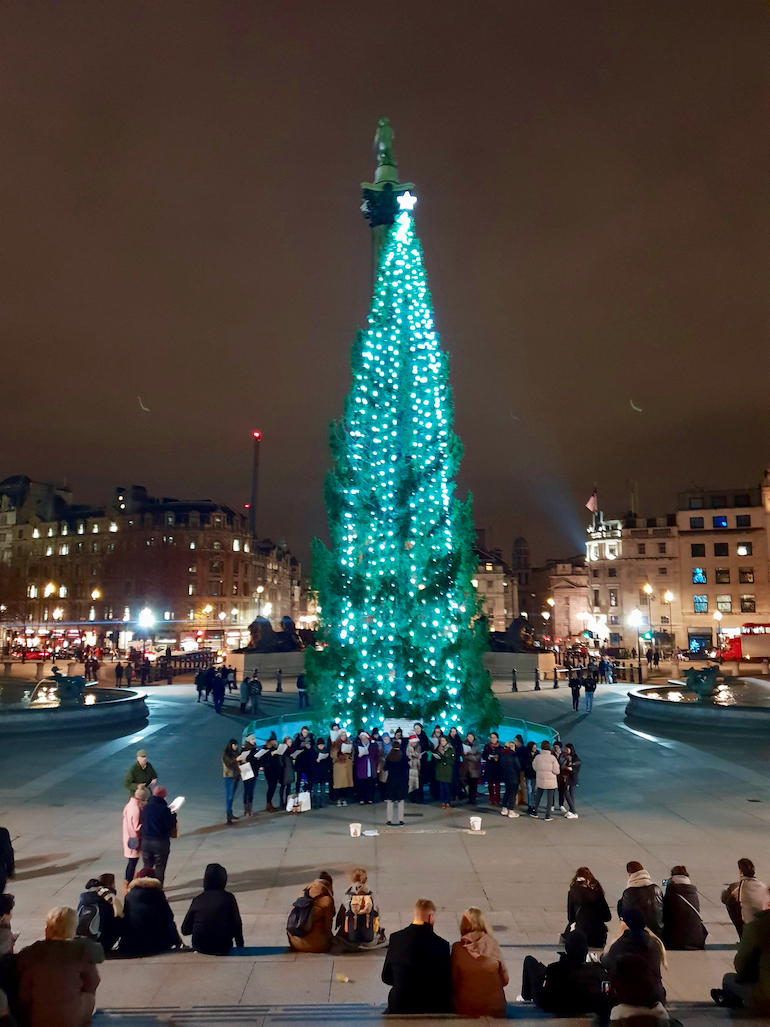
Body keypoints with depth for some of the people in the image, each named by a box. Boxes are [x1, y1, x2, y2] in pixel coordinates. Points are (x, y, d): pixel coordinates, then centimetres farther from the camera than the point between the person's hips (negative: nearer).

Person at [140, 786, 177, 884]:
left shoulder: (145, 807, -3)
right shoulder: (164, 809, -19)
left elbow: (141, 823, 8)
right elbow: (170, 826, -13)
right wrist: (173, 816, 2)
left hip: (146, 841, 4)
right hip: (161, 842, -4)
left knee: (147, 866, 20)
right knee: (160, 868, 9)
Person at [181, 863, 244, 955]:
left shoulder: (197, 899, -2)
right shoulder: (228, 898, -8)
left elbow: (184, 930, 4)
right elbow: (237, 925, -4)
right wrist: (240, 946, 11)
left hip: (199, 947, 2)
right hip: (222, 948, -2)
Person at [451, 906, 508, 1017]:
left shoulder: (457, 948, -14)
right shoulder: (493, 945, -12)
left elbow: (453, 981, -5)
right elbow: (505, 979, -2)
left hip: (465, 1009, -1)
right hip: (494, 1008, 1)